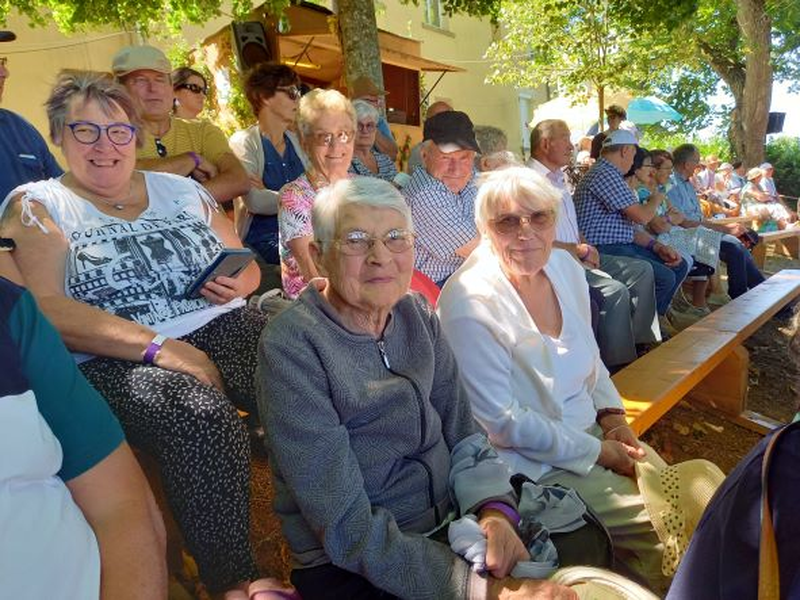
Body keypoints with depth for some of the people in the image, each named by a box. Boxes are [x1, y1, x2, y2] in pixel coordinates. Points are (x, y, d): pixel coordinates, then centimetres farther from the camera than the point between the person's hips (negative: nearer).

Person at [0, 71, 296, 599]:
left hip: (223, 329, 4)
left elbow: (246, 265, 22)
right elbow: (44, 309, -8)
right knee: (204, 418, -35)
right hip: (115, 361, -3)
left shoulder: (182, 190, 18)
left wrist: (240, 281, -4)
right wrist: (159, 347, -19)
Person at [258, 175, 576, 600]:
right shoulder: (291, 346, -20)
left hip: (451, 516, 6)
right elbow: (349, 531, -22)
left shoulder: (417, 314, -2)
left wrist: (494, 507, -16)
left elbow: (461, 430, 2)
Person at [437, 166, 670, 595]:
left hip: (593, 432, 8)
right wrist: (598, 452, -15)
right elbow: (502, 422, -20)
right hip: (534, 464, -7)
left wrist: (612, 414, -1)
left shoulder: (565, 267, -1)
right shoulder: (469, 305, -24)